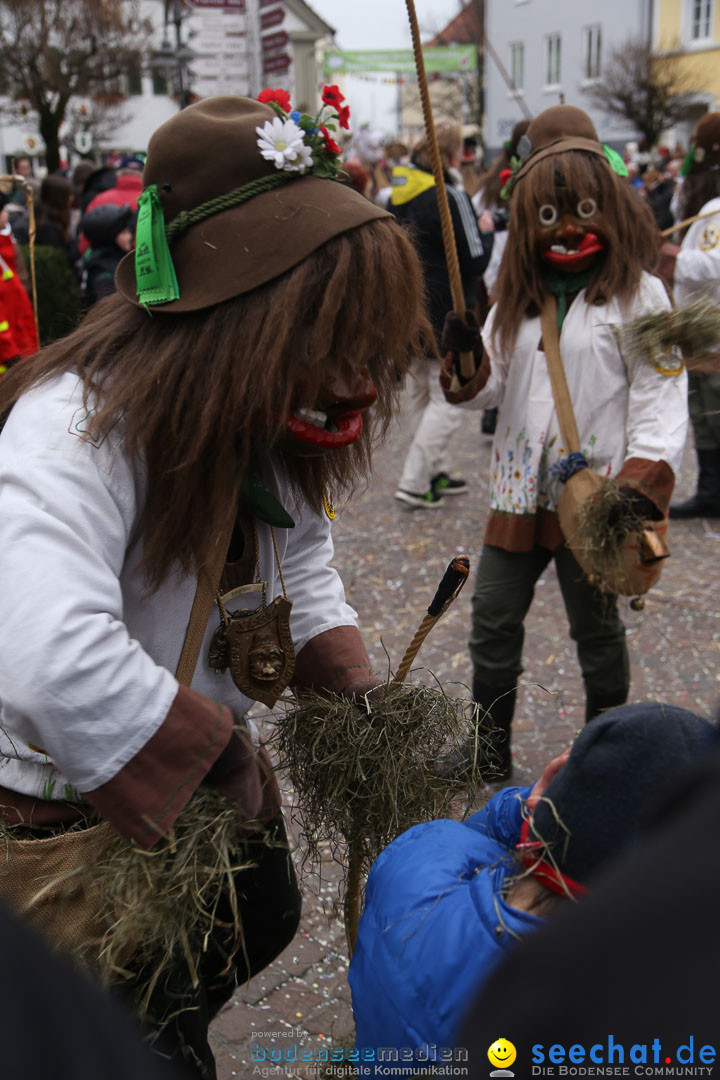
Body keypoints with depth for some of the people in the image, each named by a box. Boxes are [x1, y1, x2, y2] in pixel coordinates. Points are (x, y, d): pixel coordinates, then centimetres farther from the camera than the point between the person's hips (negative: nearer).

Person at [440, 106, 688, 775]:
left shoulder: (638, 295, -7)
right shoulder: (518, 295, 10)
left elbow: (661, 398, -12)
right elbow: (491, 386, 11)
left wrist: (640, 487, -22)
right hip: (519, 487, 5)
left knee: (596, 629, 10)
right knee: (493, 620, 11)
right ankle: (490, 752, 29)